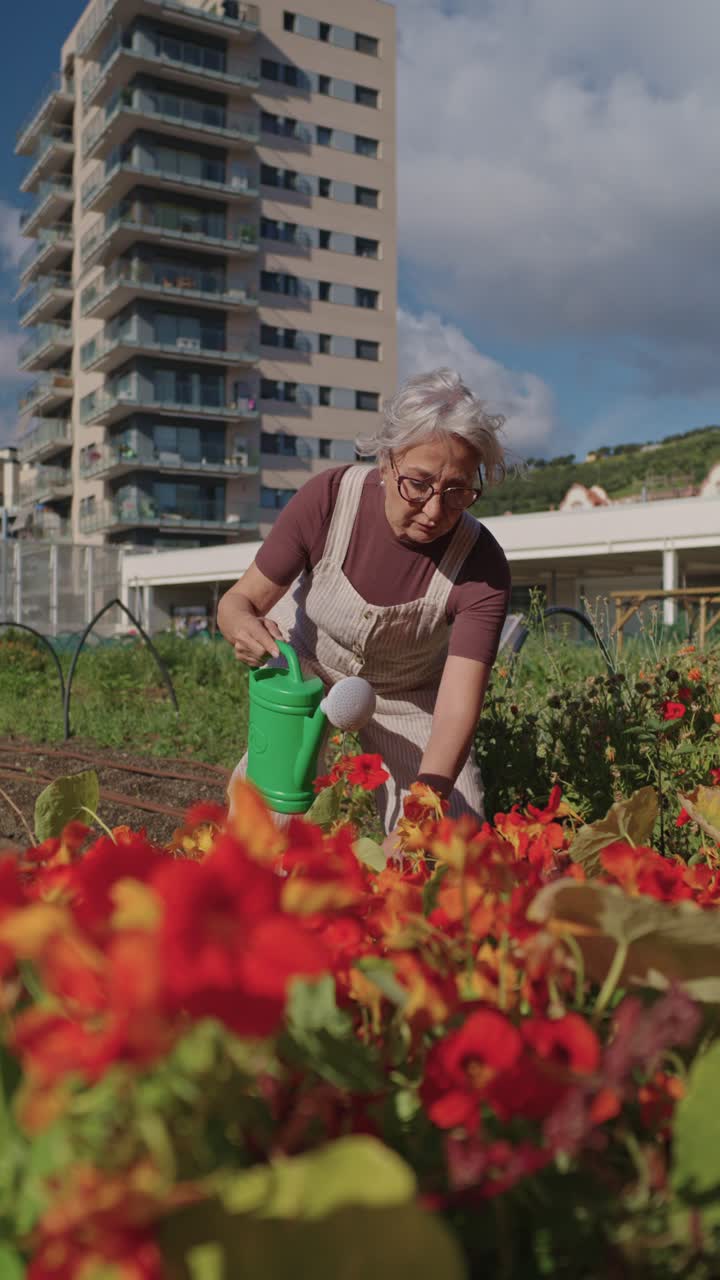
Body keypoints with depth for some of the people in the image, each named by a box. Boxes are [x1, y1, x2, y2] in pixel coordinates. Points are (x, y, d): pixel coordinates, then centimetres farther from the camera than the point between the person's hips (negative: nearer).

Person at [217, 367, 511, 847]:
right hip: (303, 664, 0)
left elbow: (457, 709, -38)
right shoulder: (329, 498, -30)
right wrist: (244, 625, -44)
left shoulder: (482, 570, -31)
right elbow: (242, 599, -19)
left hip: (407, 695, 0)